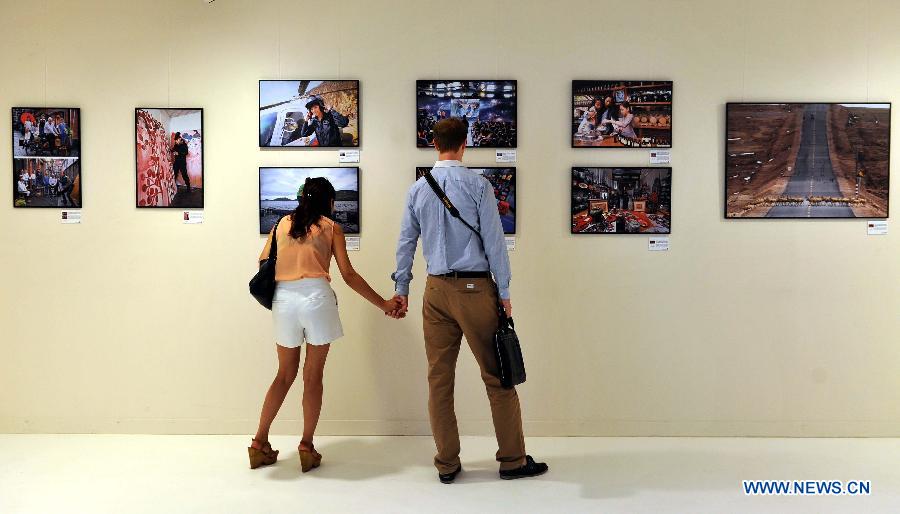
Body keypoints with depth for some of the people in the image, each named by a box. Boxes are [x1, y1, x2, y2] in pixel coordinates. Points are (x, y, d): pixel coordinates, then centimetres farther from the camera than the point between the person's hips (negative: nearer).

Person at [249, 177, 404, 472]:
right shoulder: (331, 227, 7)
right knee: (313, 375, 7)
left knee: (285, 374, 17)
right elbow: (349, 275, 2)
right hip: (316, 297, -3)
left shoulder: (282, 224, 16)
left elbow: (262, 263, 15)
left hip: (283, 299, 3)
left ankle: (260, 443, 18)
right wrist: (383, 304, 5)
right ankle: (307, 448, 11)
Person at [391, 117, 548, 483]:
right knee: (497, 376, 5)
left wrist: (402, 289, 19)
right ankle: (512, 460, 14)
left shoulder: (417, 189, 6)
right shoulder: (477, 185, -7)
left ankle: (446, 464, 17)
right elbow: (494, 241, -7)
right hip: (475, 288, -4)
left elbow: (406, 242, 11)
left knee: (439, 377, 9)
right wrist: (504, 293, -1)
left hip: (436, 289, 5)